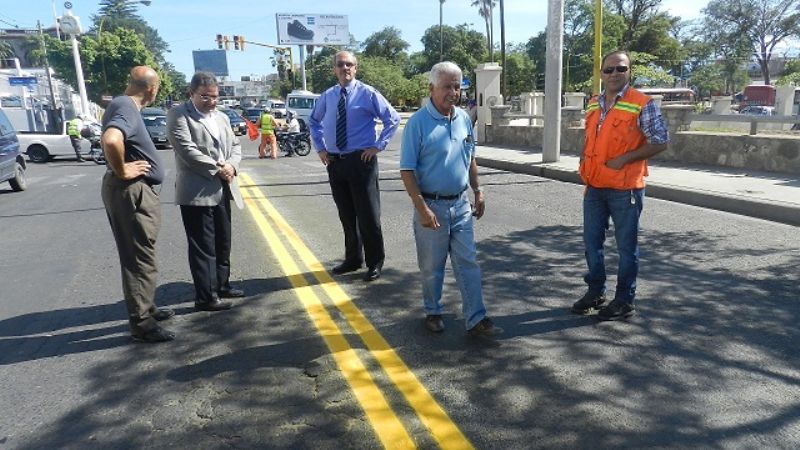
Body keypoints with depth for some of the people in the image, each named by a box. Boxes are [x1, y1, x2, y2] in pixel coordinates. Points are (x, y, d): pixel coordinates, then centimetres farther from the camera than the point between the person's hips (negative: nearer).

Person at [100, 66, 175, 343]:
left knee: (139, 256, 18)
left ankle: (145, 308, 32)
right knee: (140, 258, -3)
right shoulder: (127, 109, -18)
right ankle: (141, 323, 6)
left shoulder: (124, 105, 12)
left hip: (137, 191, 10)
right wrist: (121, 171, -23)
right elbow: (111, 140, -38)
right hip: (132, 192, -10)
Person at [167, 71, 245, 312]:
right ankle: (205, 296, 5)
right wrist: (217, 169, -15)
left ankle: (221, 285, 30)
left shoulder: (222, 117, 18)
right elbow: (187, 150, -17)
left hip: (222, 190, 8)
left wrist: (231, 166, -6)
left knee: (223, 243, 16)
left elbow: (235, 146, 14)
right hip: (197, 192, -7)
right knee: (203, 247, -3)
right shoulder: (178, 115, -6)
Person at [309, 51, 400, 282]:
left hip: (361, 160, -4)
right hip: (334, 162, 5)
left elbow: (393, 119, -2)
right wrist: (320, 147, 14)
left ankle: (375, 263, 14)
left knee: (368, 215, -1)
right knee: (346, 215, 13)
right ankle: (352, 259, 28)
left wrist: (378, 146, -8)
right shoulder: (327, 96, 8)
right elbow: (313, 121, 25)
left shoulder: (367, 93, -4)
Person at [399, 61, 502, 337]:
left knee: (468, 263, 6)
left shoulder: (464, 119, 7)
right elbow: (407, 171, -13)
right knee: (432, 267, 9)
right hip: (432, 206, -5)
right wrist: (422, 209, -19)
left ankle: (476, 320, 14)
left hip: (461, 204, 5)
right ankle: (433, 313, 29)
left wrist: (478, 192, 15)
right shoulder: (418, 122, -12)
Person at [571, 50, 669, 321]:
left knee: (626, 246, 5)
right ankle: (595, 291, 29)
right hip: (594, 187, 6)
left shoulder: (642, 104, -9)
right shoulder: (593, 104, 11)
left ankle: (624, 301, 17)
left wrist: (624, 159, -16)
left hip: (625, 189, -6)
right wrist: (585, 161, 6)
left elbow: (660, 141, -9)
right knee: (592, 242, 13)